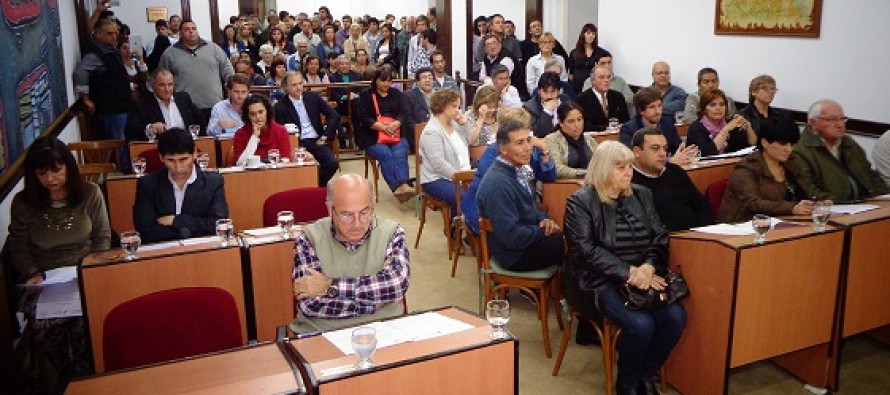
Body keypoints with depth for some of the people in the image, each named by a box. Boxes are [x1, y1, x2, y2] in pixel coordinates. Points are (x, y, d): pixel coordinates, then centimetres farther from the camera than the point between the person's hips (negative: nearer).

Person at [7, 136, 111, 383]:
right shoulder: (23, 203, 2)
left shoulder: (90, 194, 0)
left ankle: (84, 375, -11)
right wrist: (33, 273, -6)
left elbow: (103, 238, 6)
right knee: (45, 319, -32)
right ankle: (66, 378, -7)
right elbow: (18, 247, 10)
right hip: (43, 279, 1)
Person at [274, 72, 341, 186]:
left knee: (332, 163, -22)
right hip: (298, 144, -3)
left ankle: (319, 186, 1)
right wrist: (297, 147, -16)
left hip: (316, 141, 3)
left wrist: (325, 137, -1)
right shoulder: (280, 107, 0)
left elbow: (334, 116, 8)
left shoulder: (313, 97, 9)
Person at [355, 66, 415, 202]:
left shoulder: (396, 94, 20)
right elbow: (363, 118, -3)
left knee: (400, 153, -29)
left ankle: (403, 185, -47)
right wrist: (383, 127, -18)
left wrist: (395, 124, -15)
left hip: (396, 134, 2)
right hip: (372, 136, -2)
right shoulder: (365, 95, 9)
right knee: (386, 155, -31)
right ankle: (397, 188, -42)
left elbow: (402, 114, 9)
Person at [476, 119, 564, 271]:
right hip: (515, 255, -9)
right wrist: (545, 231, -14)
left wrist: (543, 220, -4)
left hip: (528, 235, 9)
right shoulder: (497, 184, -28)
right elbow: (512, 237, -28)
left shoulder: (517, 169, 2)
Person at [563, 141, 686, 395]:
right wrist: (628, 273, -20)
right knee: (640, 324, -28)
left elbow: (659, 237, 8)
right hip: (599, 282, -5)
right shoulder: (580, 202, -4)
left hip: (643, 277, 6)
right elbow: (586, 250, -13)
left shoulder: (641, 195, 14)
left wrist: (649, 267, -13)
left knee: (676, 317, -19)